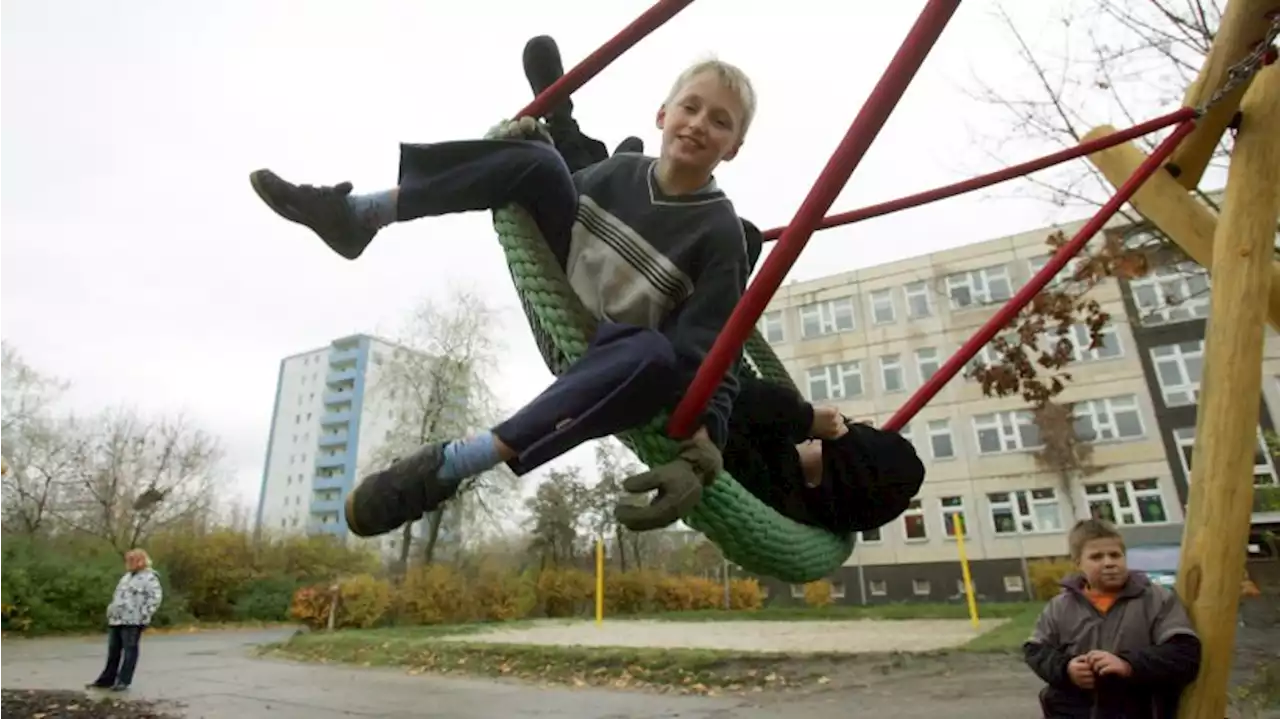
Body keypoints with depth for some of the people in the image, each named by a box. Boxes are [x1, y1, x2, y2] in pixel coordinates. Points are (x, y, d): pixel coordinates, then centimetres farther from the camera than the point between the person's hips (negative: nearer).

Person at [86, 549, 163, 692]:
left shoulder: (149, 578, -10)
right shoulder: (127, 576, 19)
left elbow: (156, 597, -17)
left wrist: (144, 615, -19)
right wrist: (112, 609, 16)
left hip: (132, 622, -9)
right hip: (116, 620, 9)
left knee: (129, 651, 0)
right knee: (113, 651, 15)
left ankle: (123, 681, 7)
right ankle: (107, 679, 26)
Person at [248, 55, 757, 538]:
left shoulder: (720, 233, -13)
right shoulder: (617, 171, 1)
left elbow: (705, 356, -20)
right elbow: (547, 204, 18)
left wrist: (700, 452, -35)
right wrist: (530, 139, 0)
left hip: (606, 355, -4)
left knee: (658, 356, -43)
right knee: (534, 160, -12)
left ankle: (448, 466, -41)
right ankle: (354, 217, -11)